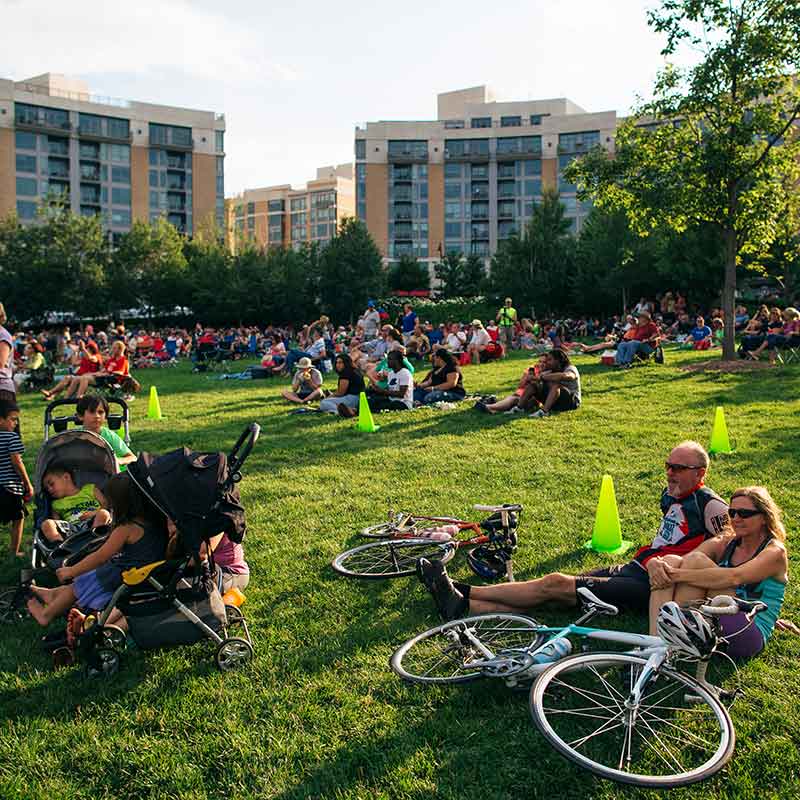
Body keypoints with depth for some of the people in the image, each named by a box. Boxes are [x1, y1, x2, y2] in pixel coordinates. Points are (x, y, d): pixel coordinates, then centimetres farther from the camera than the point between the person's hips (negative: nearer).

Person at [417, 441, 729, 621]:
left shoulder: (710, 506, -8)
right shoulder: (670, 496, 16)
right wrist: (652, 560, 0)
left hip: (650, 588, -7)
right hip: (632, 569, 7)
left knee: (555, 584, -15)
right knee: (555, 585, -8)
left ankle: (461, 593, -10)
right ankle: (461, 606, -13)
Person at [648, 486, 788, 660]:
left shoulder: (775, 552, -4)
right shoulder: (724, 543, 13)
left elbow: (734, 577, -24)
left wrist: (679, 575, -29)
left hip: (747, 635, -6)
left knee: (696, 560, -22)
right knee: (670, 561, -14)